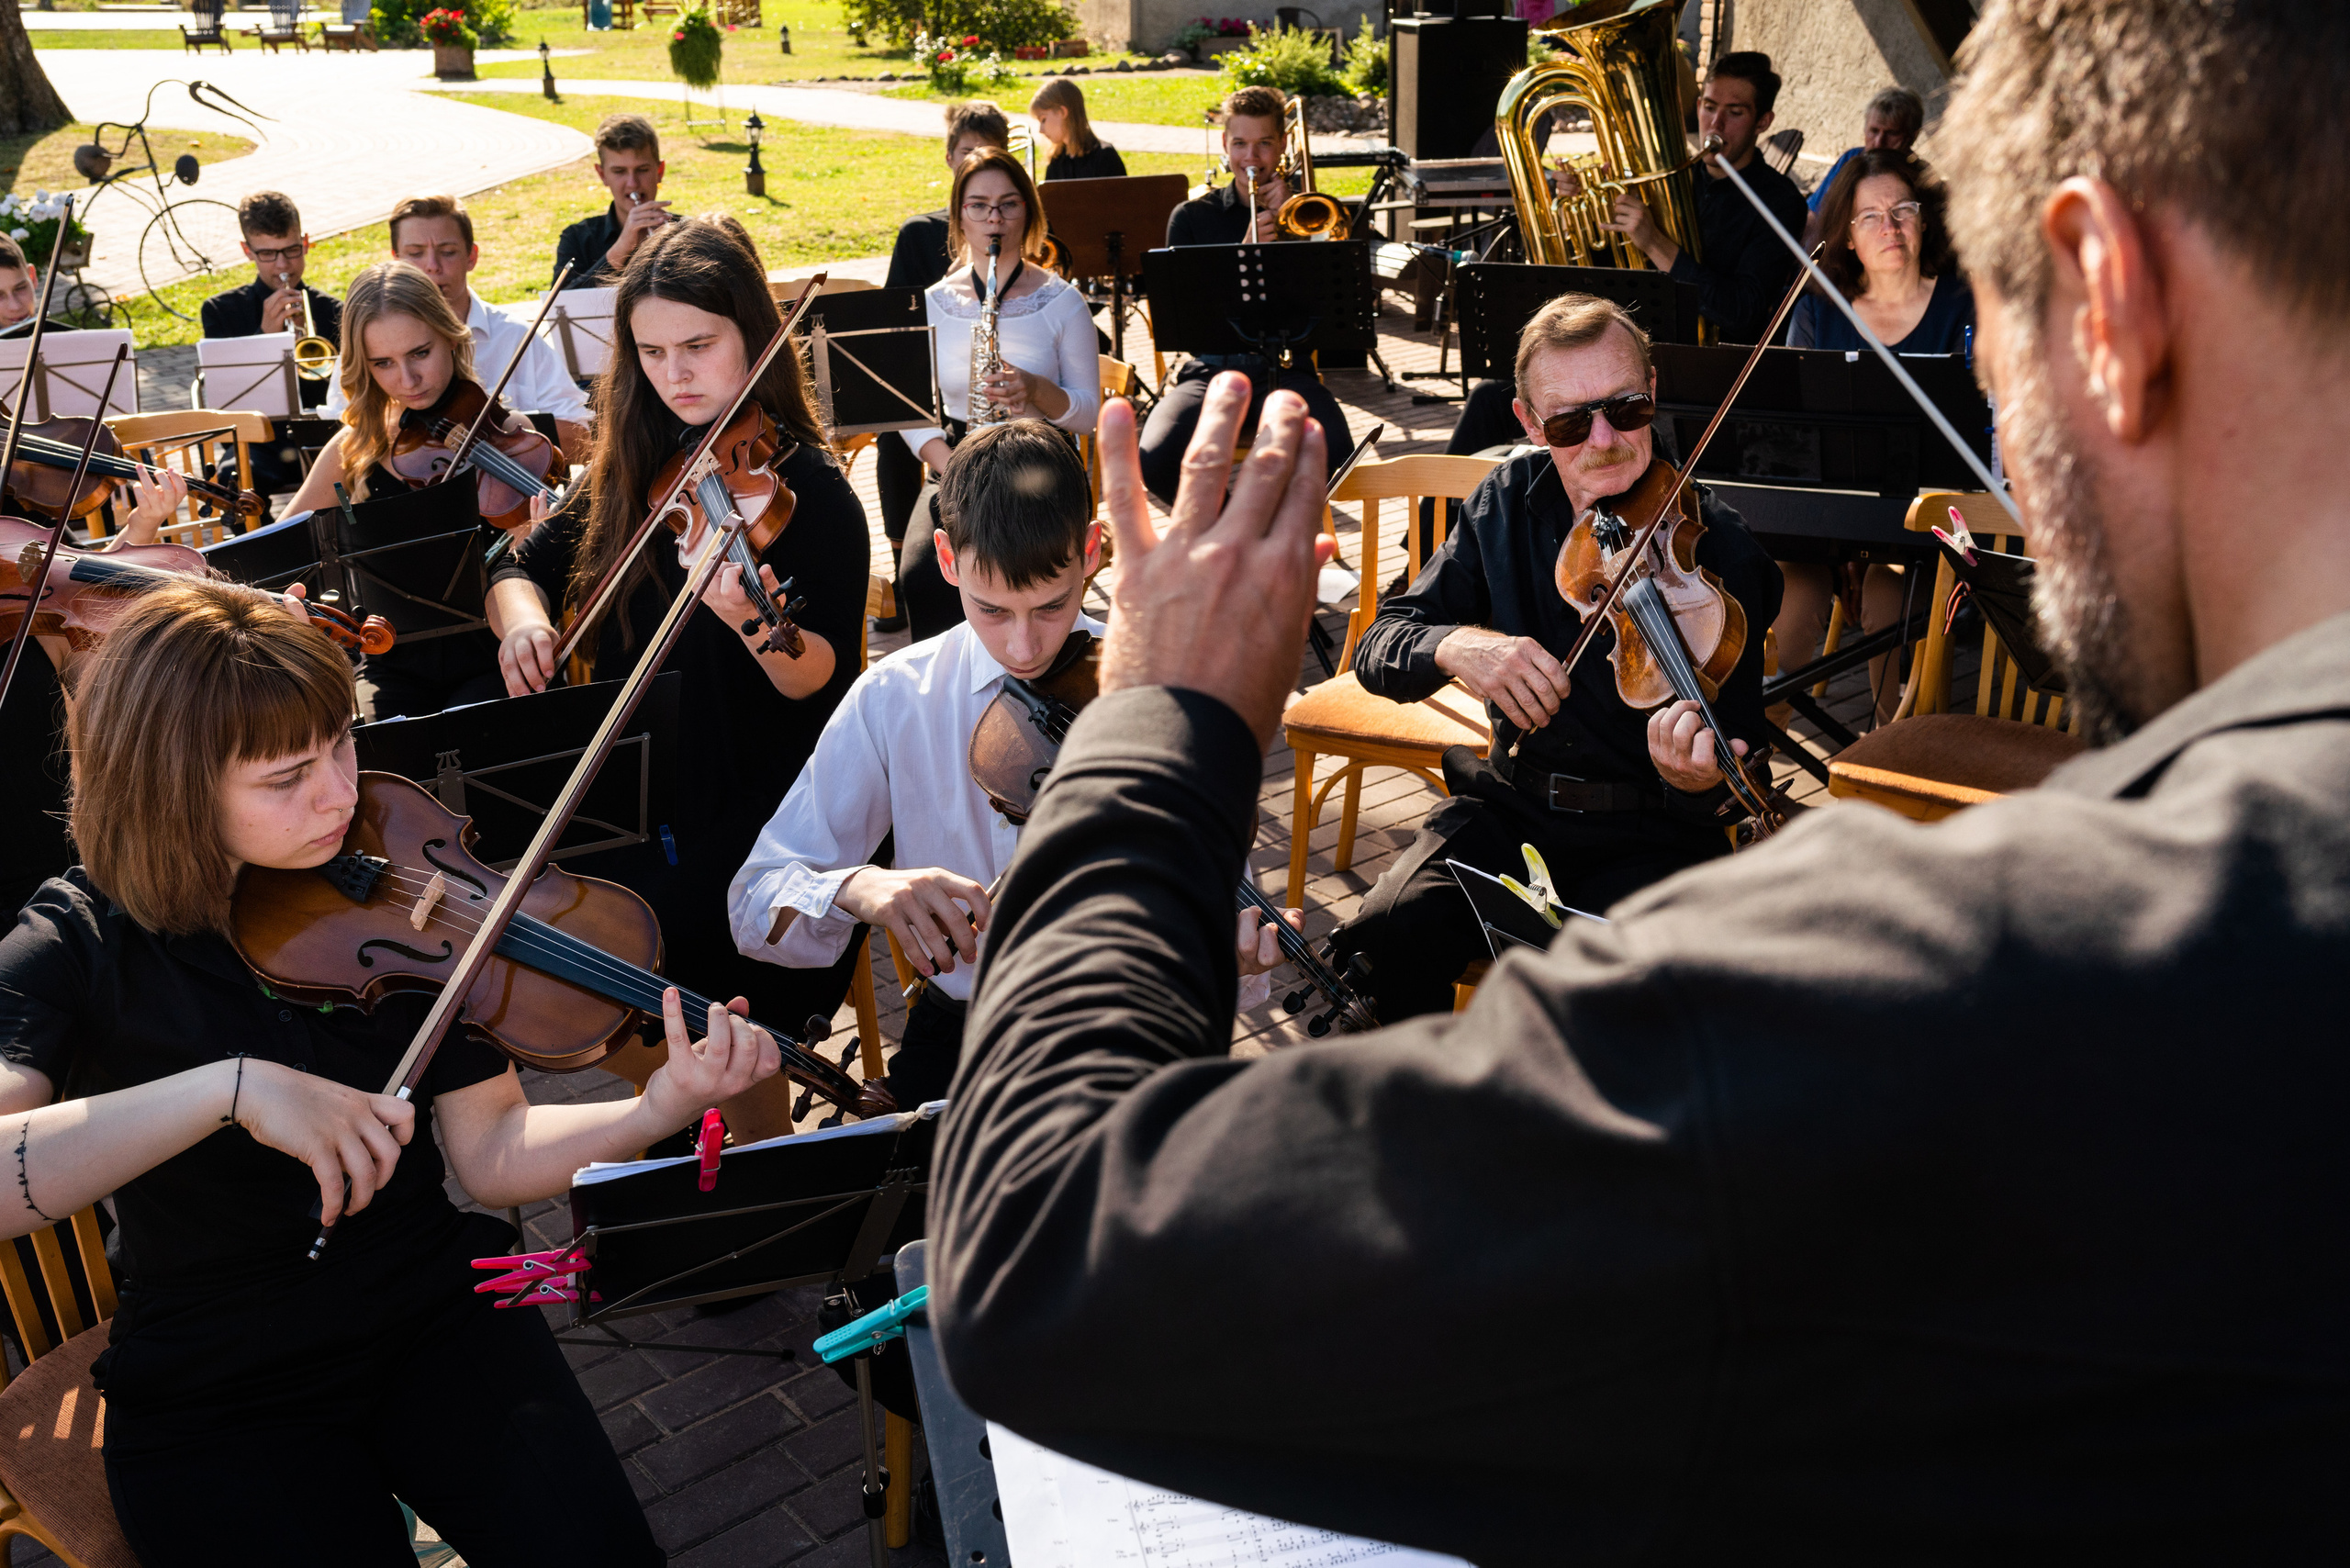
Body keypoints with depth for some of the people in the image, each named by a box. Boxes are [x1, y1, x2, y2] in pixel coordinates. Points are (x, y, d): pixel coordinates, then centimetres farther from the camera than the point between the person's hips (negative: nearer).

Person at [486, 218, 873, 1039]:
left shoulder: (806, 484, -9)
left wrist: (751, 622, -38)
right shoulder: (636, 469, 7)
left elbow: (816, 678, -17)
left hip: (753, 804, -6)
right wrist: (522, 616, -9)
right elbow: (523, 565, 13)